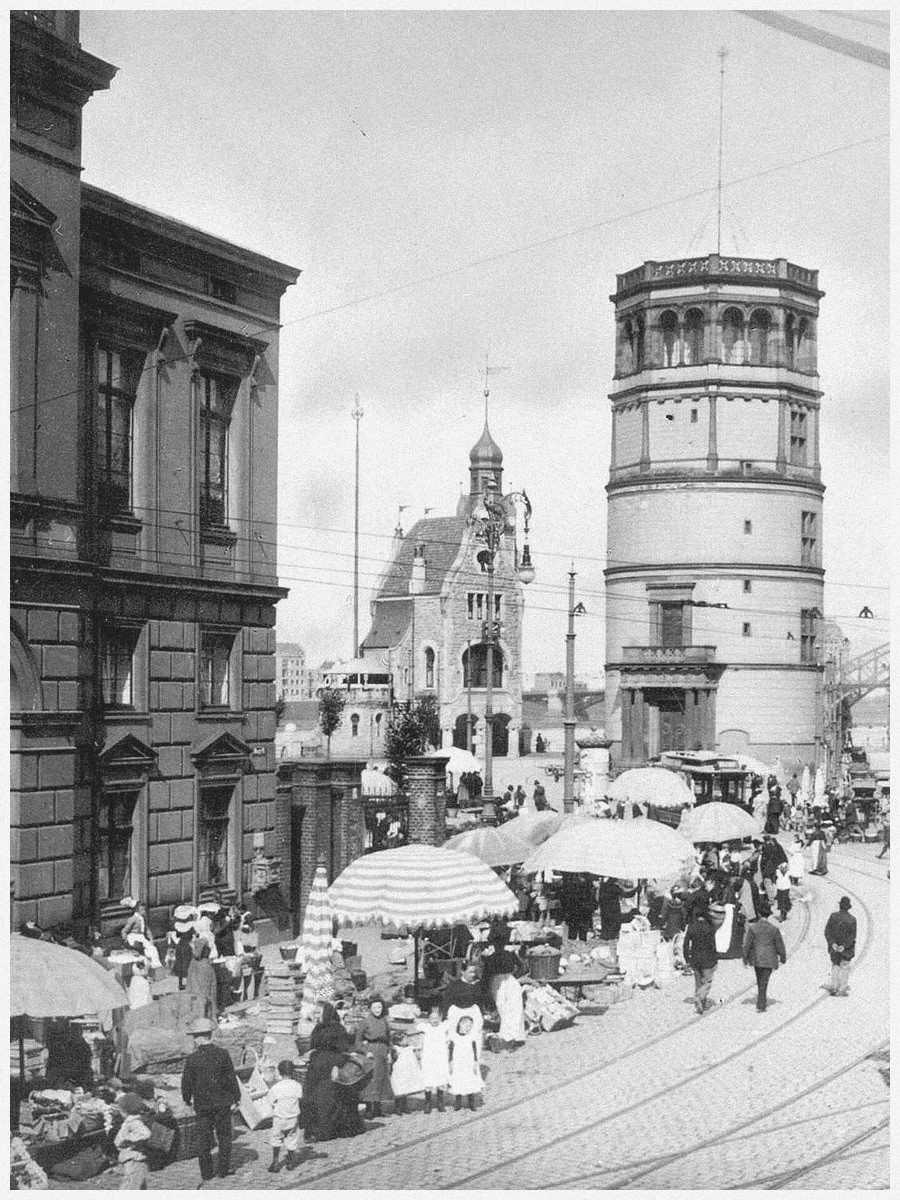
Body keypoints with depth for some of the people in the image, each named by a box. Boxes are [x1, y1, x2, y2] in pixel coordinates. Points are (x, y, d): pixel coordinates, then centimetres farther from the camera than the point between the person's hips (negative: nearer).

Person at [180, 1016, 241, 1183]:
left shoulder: (192, 1059, -11)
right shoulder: (222, 1054, -10)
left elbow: (186, 1083, -4)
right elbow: (232, 1078, -6)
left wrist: (187, 1100, 14)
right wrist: (236, 1098, 5)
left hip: (202, 1104, 0)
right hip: (223, 1102, 0)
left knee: (203, 1138, 11)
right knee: (224, 1136, 13)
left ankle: (206, 1172, 15)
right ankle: (224, 1170, 16)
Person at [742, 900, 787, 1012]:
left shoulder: (752, 927, -9)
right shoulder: (774, 929, -10)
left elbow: (747, 944, -6)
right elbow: (780, 945, -1)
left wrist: (745, 959, 5)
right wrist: (783, 958, 15)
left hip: (756, 958, 1)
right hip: (769, 959, -1)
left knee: (760, 980, 22)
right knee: (764, 981, 2)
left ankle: (762, 998, 36)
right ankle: (761, 1005, 0)